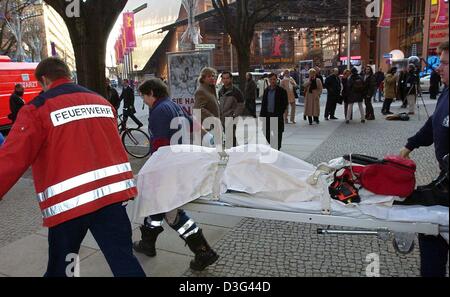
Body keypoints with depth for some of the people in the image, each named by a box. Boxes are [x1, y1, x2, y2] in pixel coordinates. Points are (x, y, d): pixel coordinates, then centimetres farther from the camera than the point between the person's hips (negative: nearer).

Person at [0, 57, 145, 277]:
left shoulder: (38, 108, -3)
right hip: (111, 191, 4)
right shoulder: (102, 102, 14)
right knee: (123, 259, 8)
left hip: (68, 200, -4)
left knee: (59, 267, 16)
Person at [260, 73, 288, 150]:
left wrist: (280, 113, -13)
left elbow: (285, 104, -5)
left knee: (277, 135, 3)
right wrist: (261, 115, 8)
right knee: (267, 135, 8)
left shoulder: (281, 91, -4)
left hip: (277, 116, -4)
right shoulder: (266, 91, 11)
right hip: (267, 115, 5)